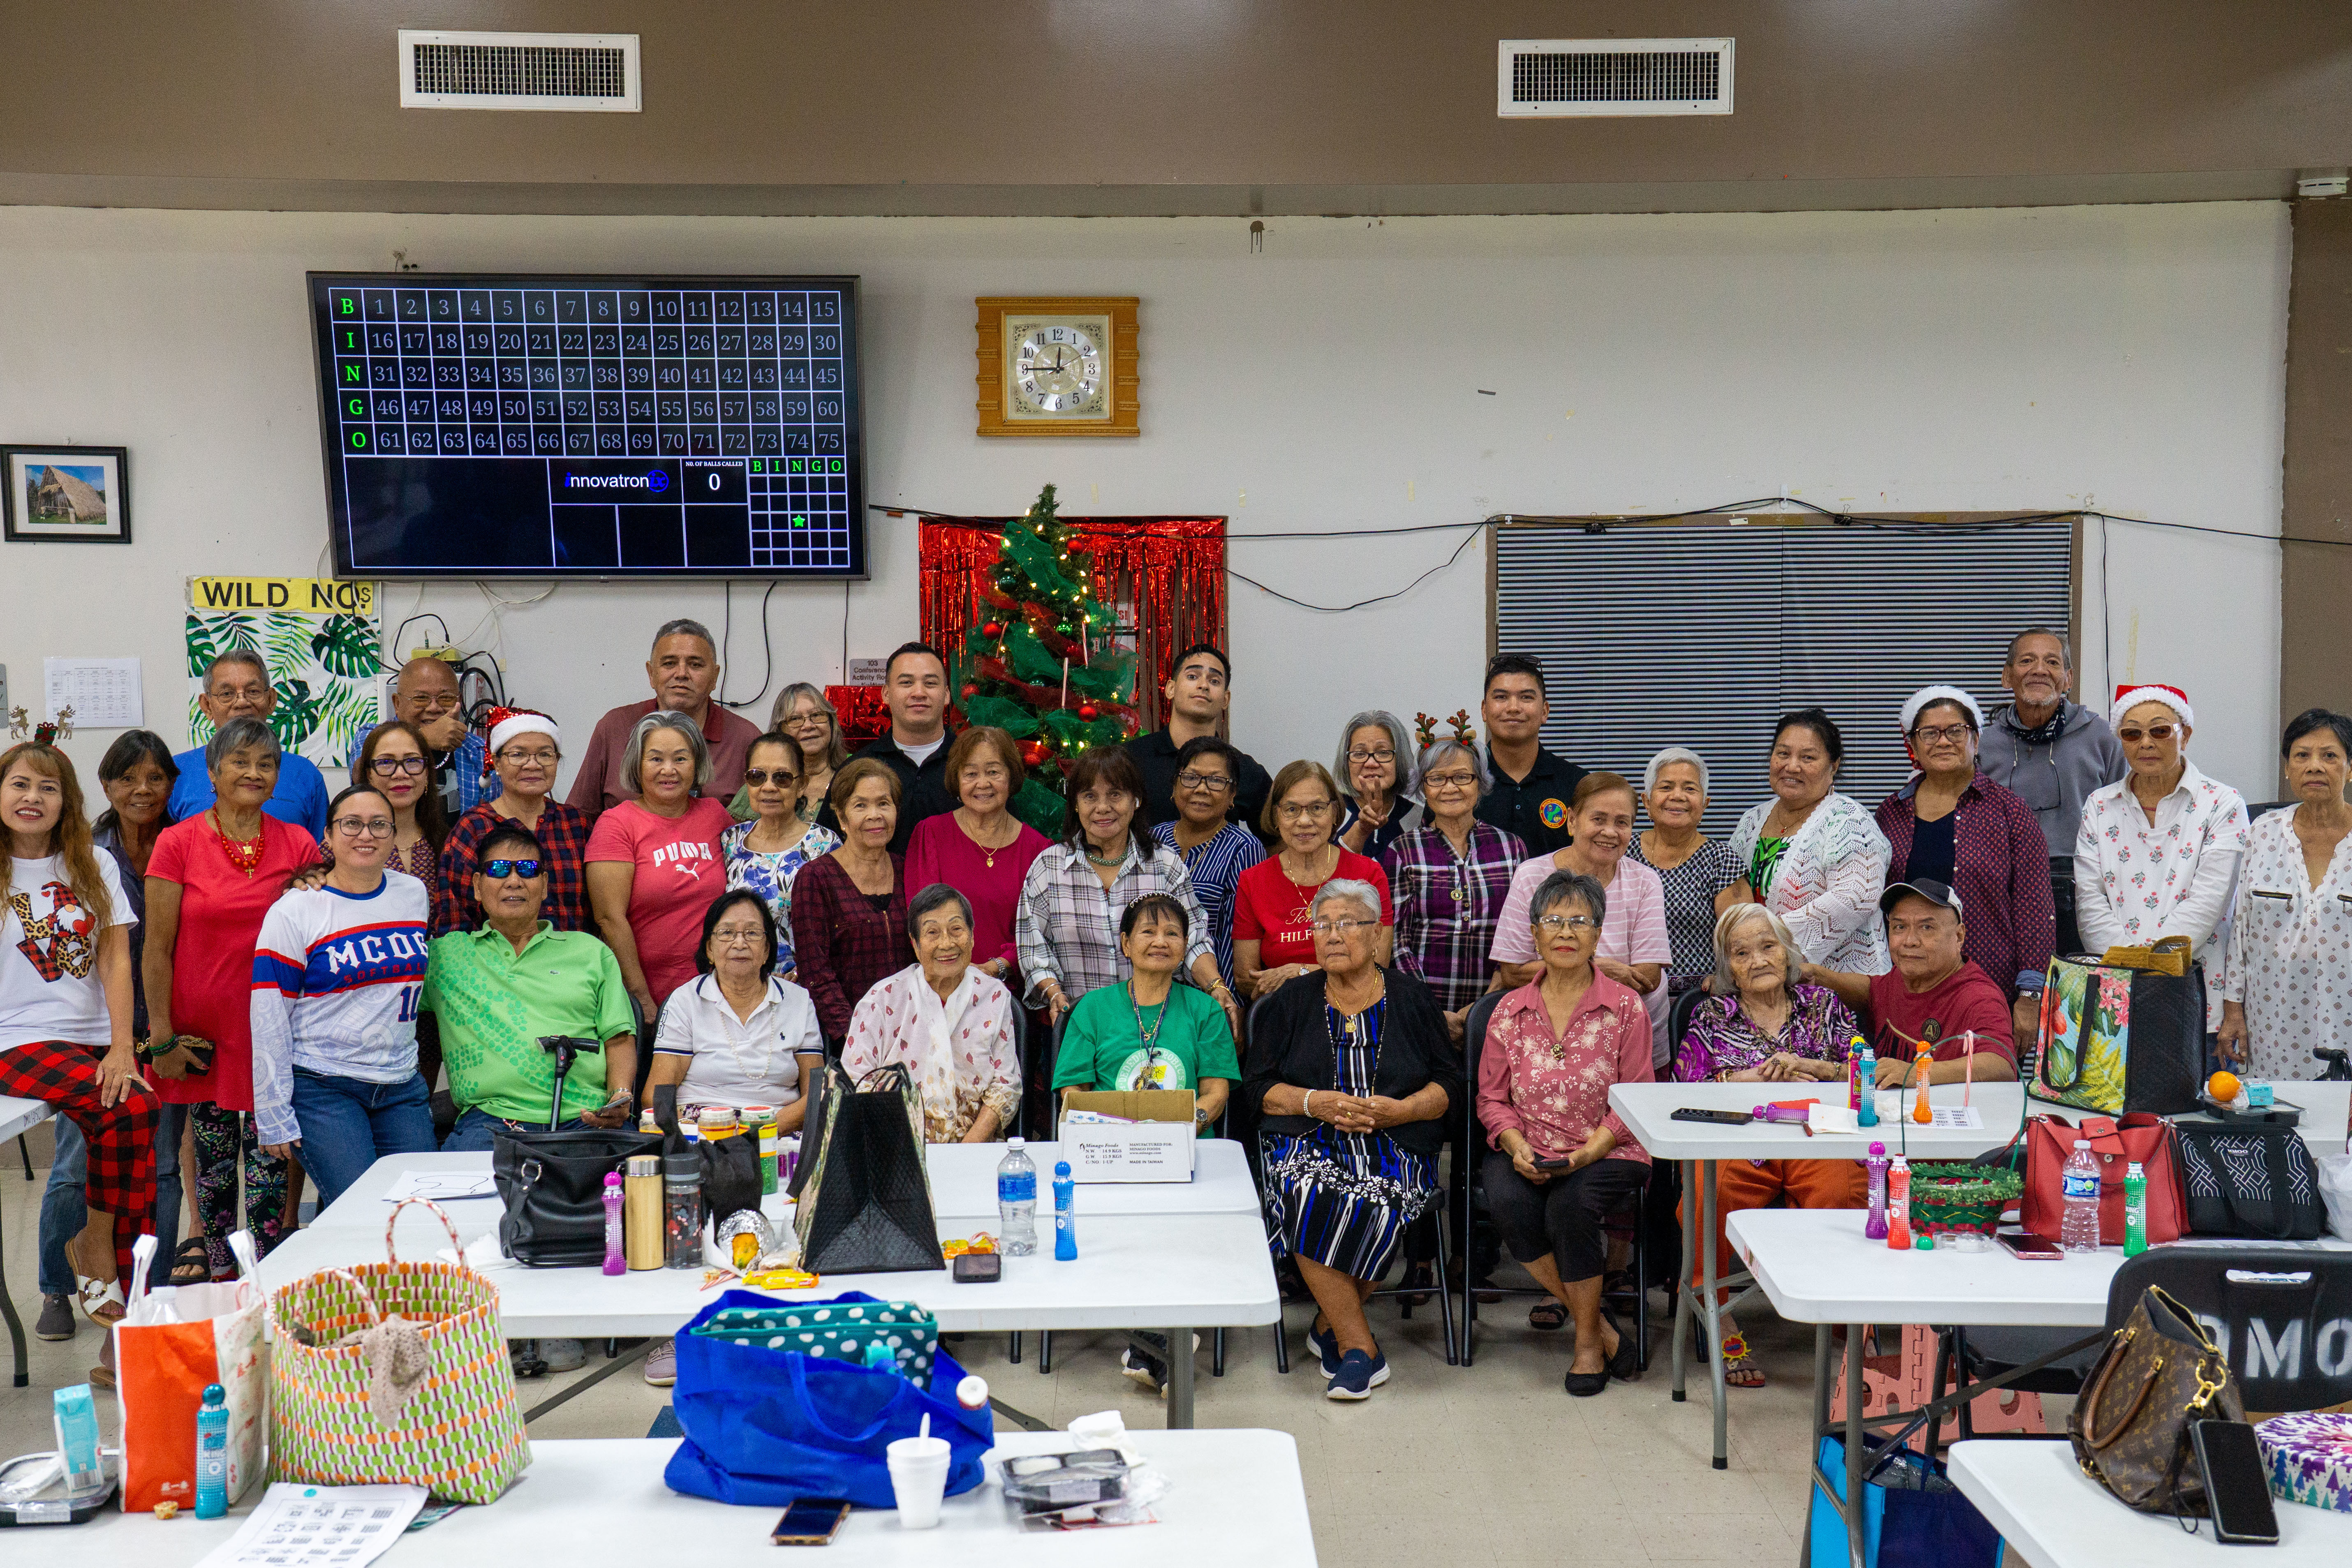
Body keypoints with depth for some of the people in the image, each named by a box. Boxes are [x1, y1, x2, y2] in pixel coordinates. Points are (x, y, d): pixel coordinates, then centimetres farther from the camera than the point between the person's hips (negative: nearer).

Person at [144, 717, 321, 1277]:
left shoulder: (298, 845, 3)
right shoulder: (177, 843, -3)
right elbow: (157, 949, -3)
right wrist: (162, 1037, -5)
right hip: (203, 1031, -1)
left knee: (270, 1167, 2)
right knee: (212, 1162, 9)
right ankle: (220, 1280, 21)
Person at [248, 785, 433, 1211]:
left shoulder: (415, 894, 9)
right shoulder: (295, 912, -4)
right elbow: (269, 1020, -5)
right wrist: (274, 1118, -8)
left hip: (402, 1086, 5)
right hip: (322, 1088, -5)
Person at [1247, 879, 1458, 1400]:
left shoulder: (1412, 999, 11)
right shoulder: (1292, 1003, 14)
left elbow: (1449, 1085, 8)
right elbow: (1258, 1088, 9)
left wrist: (1399, 1110, -11)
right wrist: (1315, 1103, -9)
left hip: (1394, 1145, 0)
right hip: (1307, 1142, 1)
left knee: (1377, 1206, -34)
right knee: (1310, 1199, -33)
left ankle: (1331, 1325, -8)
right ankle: (1360, 1347, -22)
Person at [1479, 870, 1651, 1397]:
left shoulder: (1626, 1008, 2)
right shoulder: (1510, 1010, 9)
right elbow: (1492, 1098, 10)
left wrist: (1587, 1152, -15)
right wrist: (1518, 1148, -9)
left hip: (1607, 1153, -2)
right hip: (1525, 1155, 2)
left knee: (1570, 1206, -33)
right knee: (1509, 1204, -30)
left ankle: (1587, 1343, -10)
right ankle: (1601, 1326, -13)